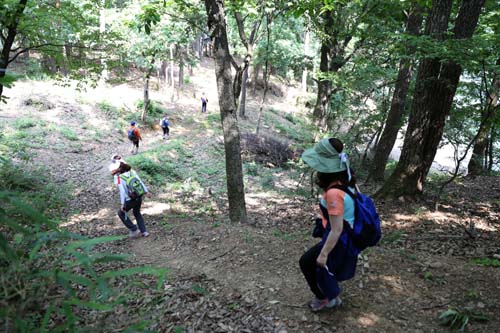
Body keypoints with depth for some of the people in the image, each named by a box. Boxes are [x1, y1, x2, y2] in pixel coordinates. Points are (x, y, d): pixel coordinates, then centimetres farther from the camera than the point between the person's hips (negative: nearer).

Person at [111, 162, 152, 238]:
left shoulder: (119, 178, -13)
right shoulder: (132, 172, 1)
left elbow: (122, 191, -16)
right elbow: (140, 182, 0)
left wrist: (122, 204, -13)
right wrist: (146, 192, 6)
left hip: (130, 200, -6)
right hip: (139, 197, 6)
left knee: (121, 213, 21)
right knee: (137, 213, 30)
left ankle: (134, 230, 18)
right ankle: (144, 231, 25)